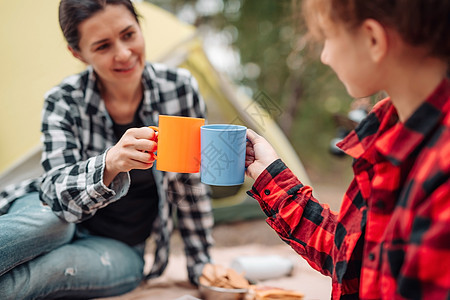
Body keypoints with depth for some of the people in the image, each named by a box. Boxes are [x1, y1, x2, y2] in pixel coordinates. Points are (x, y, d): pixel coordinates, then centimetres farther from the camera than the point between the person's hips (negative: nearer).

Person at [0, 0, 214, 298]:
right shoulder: (64, 102, -15)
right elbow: (57, 191, -25)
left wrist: (201, 263, 5)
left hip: (121, 250, 1)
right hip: (59, 220, 0)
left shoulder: (180, 88, -12)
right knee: (48, 219, -37)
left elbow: (191, 183, -2)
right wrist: (109, 165, -47)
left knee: (50, 267, -34)